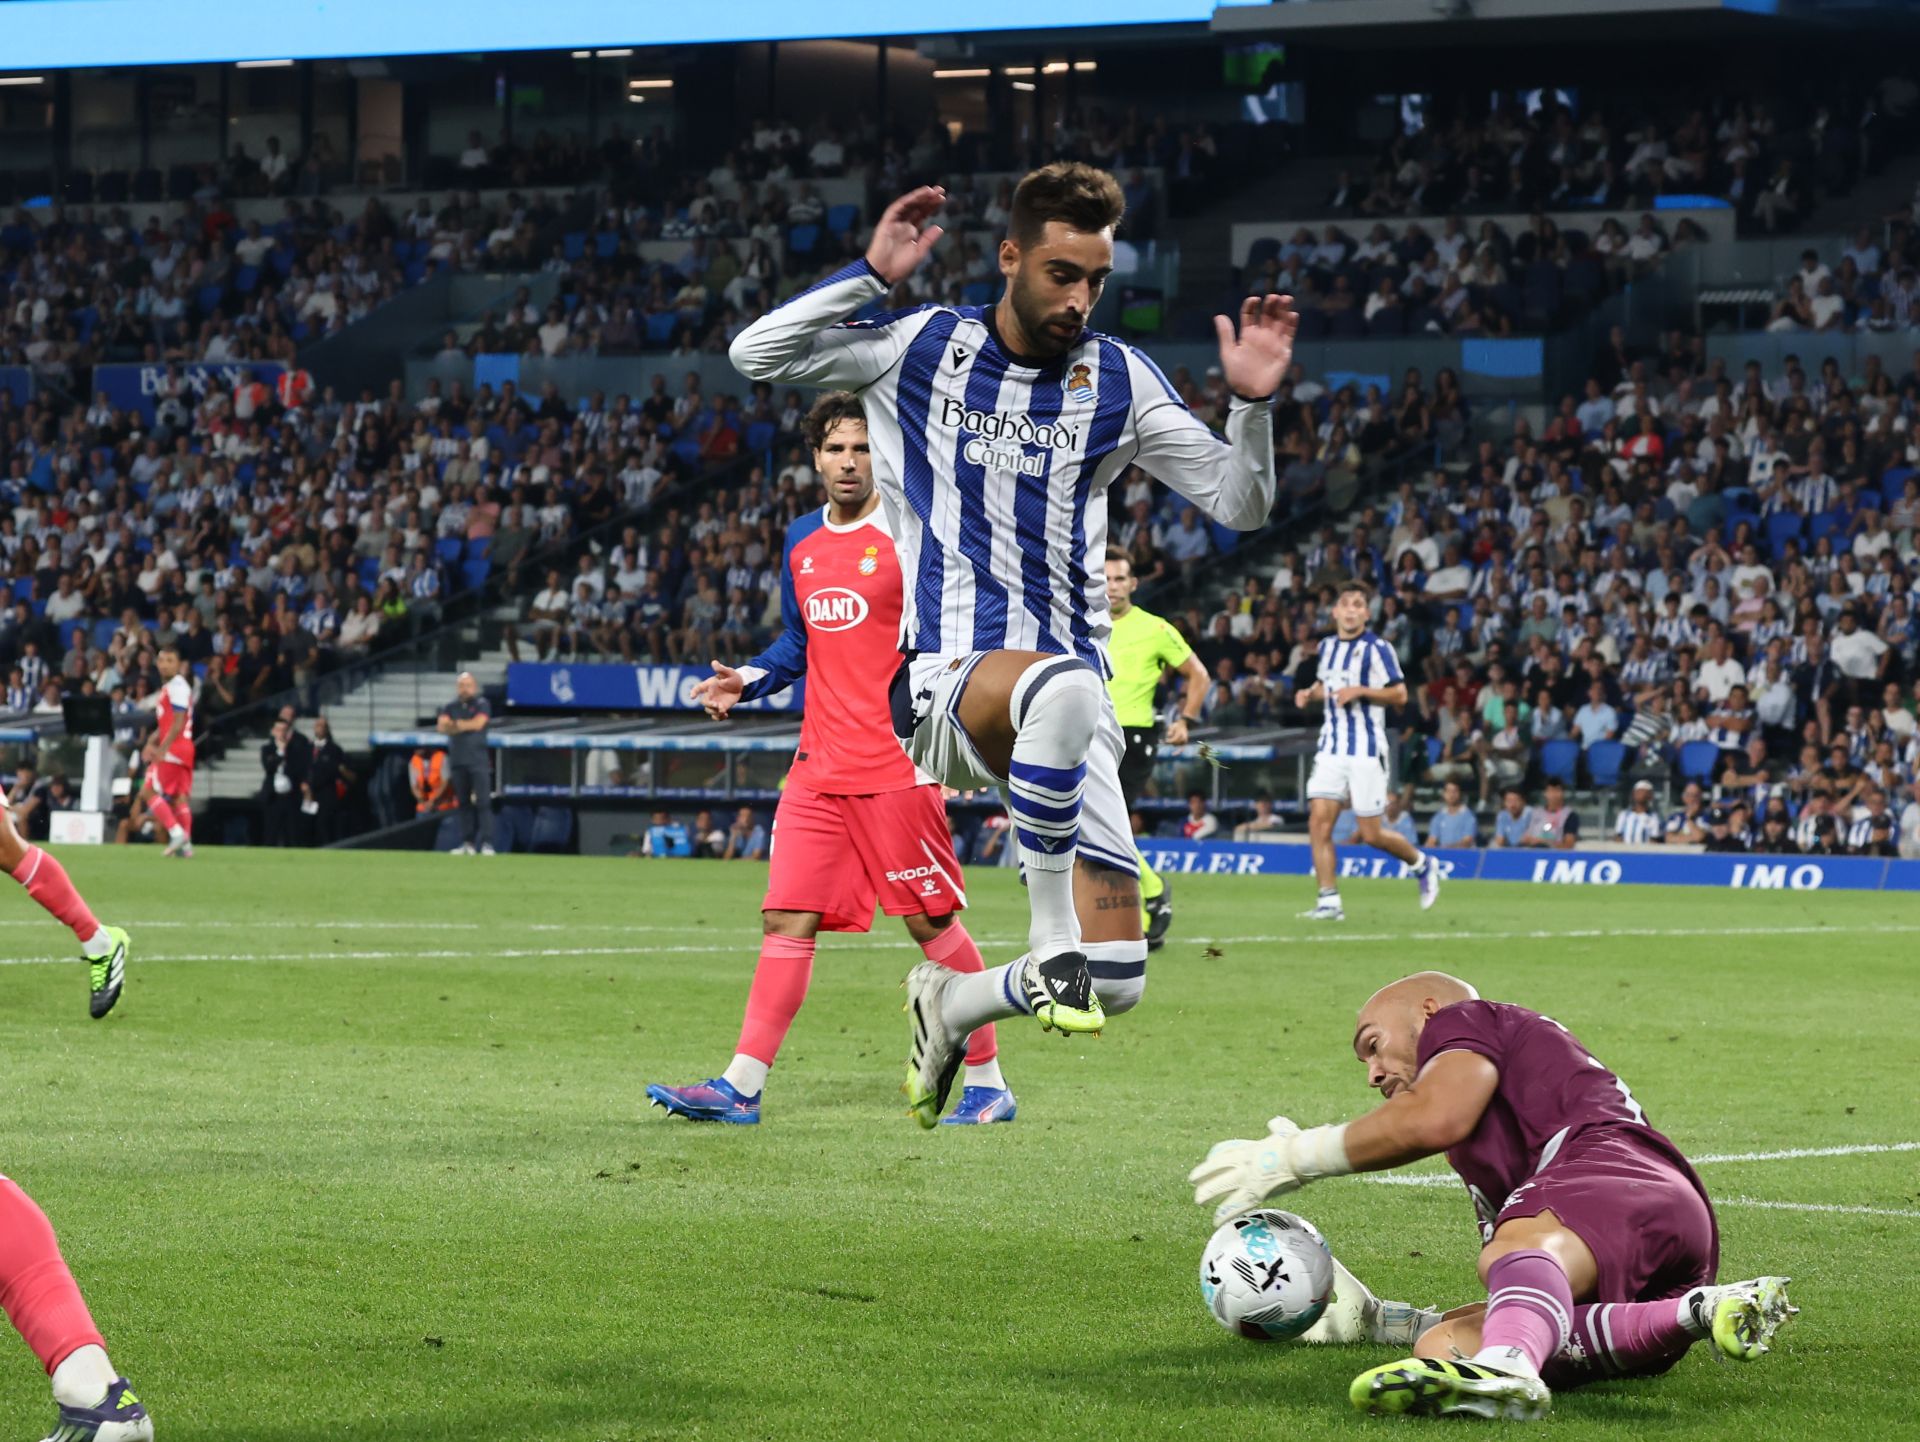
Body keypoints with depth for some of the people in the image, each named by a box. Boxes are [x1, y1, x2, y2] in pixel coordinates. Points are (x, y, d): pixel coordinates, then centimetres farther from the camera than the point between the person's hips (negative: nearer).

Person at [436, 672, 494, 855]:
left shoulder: (481, 705, 3)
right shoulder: (450, 707, 12)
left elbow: (478, 723, -13)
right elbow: (441, 727, -3)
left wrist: (455, 724, -4)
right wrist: (466, 726, -14)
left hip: (478, 762, -4)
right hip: (457, 761, 4)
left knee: (483, 802, -10)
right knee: (463, 803, 5)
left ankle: (487, 843, -14)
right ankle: (467, 843, 8)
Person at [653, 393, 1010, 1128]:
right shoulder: (802, 542, 13)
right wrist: (747, 680, 7)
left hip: (896, 769, -6)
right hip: (819, 769, 6)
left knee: (930, 922, -1)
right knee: (786, 920, 1)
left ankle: (986, 1080, 9)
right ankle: (742, 1085, 2)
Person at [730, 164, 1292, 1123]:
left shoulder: (1117, 379, 7)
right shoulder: (926, 349, 3)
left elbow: (1238, 505, 7)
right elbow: (756, 356, -2)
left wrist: (1252, 404, -11)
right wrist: (871, 276, -11)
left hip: (1064, 703, 4)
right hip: (945, 678, -4)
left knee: (1114, 981, -2)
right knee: (1064, 688, -42)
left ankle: (949, 1004, 29)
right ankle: (1051, 940, -28)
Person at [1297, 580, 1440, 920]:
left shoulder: (1377, 648, -8)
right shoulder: (1327, 646, 11)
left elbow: (1399, 694, -10)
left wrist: (1360, 691, -22)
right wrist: (1310, 694, 6)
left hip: (1366, 750, -5)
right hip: (1331, 748, 5)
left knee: (1371, 835, -1)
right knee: (1319, 823, -10)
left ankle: (1422, 864, 27)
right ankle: (1329, 902, -7)